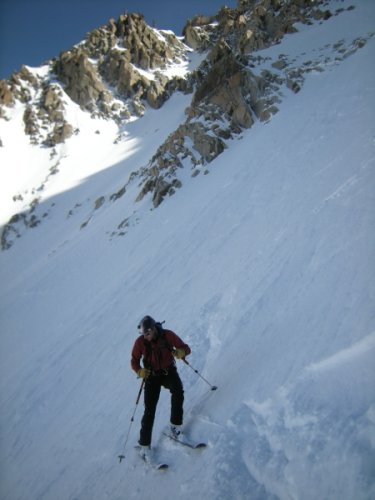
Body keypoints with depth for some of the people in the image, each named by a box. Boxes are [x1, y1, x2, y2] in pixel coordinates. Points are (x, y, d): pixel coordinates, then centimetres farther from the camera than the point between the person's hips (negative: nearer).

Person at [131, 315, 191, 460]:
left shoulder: (167, 335, -17)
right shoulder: (140, 342, -15)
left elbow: (186, 348, -10)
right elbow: (134, 361, -2)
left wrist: (180, 352, -34)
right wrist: (139, 371, -24)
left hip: (169, 371, 0)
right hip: (152, 376, 0)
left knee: (178, 391, -29)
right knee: (149, 410, -4)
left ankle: (175, 425, -9)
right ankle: (145, 445, 12)